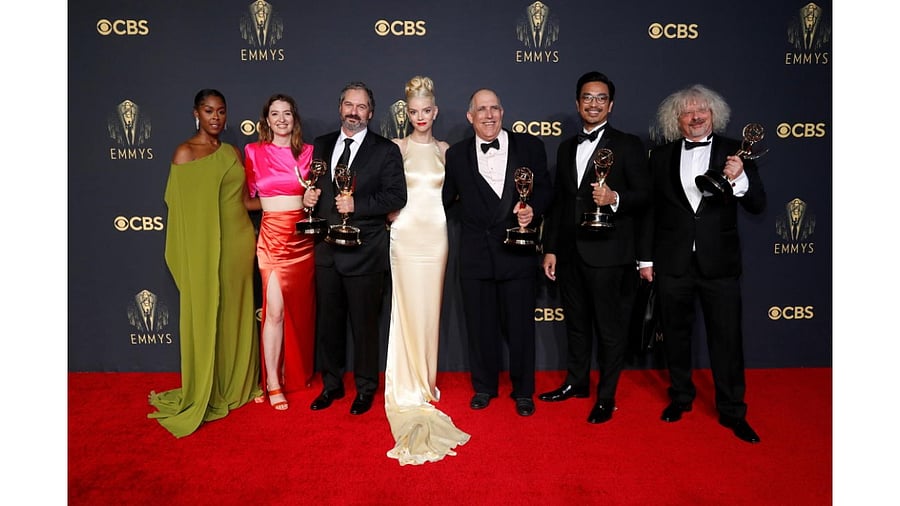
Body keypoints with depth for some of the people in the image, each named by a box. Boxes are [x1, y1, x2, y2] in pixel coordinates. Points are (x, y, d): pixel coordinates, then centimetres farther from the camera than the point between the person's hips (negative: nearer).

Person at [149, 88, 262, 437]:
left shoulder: (233, 153, 12)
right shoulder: (185, 152, -4)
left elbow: (242, 200, 12)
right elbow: (184, 204, -6)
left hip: (238, 243, 5)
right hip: (204, 247, -5)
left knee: (236, 313, 12)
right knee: (205, 315, 2)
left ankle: (237, 385, 26)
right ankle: (204, 394, 16)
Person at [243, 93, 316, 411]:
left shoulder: (308, 152, 8)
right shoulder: (254, 152, 2)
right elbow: (247, 197, 9)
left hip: (303, 237, 3)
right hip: (272, 236, -3)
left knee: (301, 307, 10)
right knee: (275, 310, -7)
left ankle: (299, 373, 27)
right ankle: (273, 384, 3)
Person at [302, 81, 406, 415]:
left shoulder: (386, 150, -2)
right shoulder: (321, 145, 12)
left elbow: (397, 196, -10)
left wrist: (357, 205, -20)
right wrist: (308, 197, -2)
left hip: (364, 252, -4)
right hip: (327, 250, 5)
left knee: (364, 323, 6)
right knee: (328, 321, 14)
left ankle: (366, 388, 24)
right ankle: (331, 384, 31)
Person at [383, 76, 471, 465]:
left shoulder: (446, 150, 11)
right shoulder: (396, 147, 5)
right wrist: (393, 214, -10)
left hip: (437, 234, 2)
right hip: (406, 233, -2)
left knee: (430, 307, 7)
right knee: (408, 307, -1)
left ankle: (426, 380, 22)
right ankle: (409, 385, 13)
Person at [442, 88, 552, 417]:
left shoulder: (530, 146, 4)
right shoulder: (457, 154, 7)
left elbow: (545, 188, 5)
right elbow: (446, 198, 11)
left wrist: (533, 208, -14)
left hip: (517, 250, -1)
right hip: (475, 254, 2)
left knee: (520, 324, 7)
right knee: (480, 324, 12)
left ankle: (523, 391, 26)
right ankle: (484, 387, 31)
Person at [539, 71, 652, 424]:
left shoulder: (628, 145, -1)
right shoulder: (566, 148, 15)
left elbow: (644, 196, -5)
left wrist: (615, 198, -26)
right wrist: (550, 248, 11)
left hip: (608, 252, -5)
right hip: (570, 252, 5)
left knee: (610, 327, 4)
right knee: (576, 322, 16)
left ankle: (606, 396, 19)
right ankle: (576, 382, 33)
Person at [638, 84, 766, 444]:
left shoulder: (734, 151, 1)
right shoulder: (661, 156, 4)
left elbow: (757, 206, -3)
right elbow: (650, 209, 5)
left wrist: (740, 178, -23)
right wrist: (646, 258, 4)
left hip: (719, 263, -1)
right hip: (672, 263, 2)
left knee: (727, 337, 5)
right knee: (675, 334, 14)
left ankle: (732, 411, 21)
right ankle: (680, 397, 33)